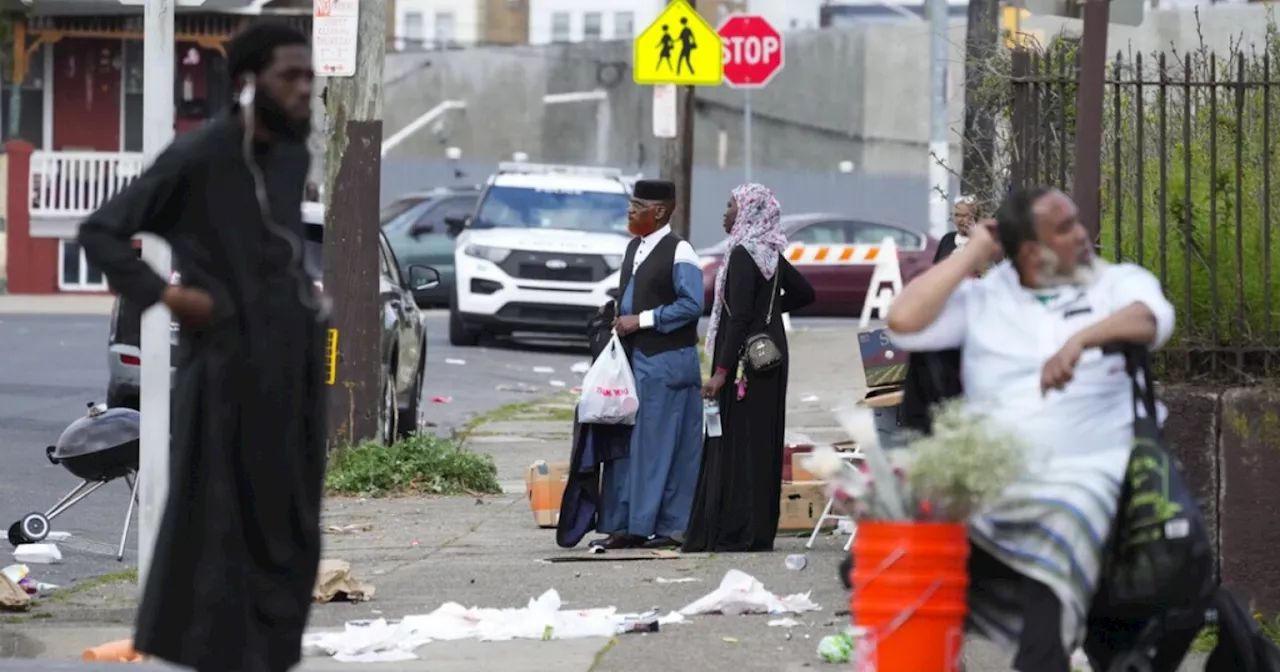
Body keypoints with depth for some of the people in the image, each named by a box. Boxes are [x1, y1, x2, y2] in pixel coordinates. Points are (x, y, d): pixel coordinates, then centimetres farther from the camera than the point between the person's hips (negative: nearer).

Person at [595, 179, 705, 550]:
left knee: (661, 445, -5)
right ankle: (624, 524, 10)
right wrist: (620, 320, 8)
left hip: (666, 362, -8)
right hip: (633, 357, 8)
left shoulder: (678, 252, -10)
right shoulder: (634, 247, 15)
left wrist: (642, 321, -16)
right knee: (627, 443, 7)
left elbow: (692, 304, -16)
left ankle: (672, 526, 0)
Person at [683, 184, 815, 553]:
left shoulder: (744, 255, -16)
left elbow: (739, 317, -21)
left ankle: (735, 532, -7)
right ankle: (761, 529, 14)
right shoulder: (771, 255, 10)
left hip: (746, 358, -9)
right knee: (763, 440, 11)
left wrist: (721, 371, -22)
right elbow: (805, 293, 22)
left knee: (736, 440, -6)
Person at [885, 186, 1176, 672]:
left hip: (1086, 472, -2)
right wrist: (972, 254, 7)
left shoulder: (1119, 282, 13)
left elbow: (1151, 319, -10)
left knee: (1060, 528, -37)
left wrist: (1082, 339, -29)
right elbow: (904, 322, 2)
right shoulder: (982, 298, 16)